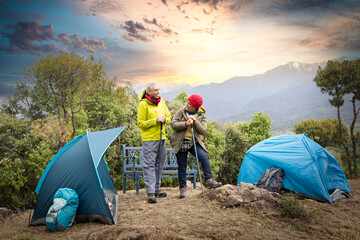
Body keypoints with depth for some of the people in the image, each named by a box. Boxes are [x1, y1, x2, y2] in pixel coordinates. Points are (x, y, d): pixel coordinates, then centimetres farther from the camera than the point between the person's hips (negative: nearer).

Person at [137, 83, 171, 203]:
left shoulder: (162, 102, 10)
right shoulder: (143, 104, -9)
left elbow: (169, 117, 15)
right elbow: (140, 123, -11)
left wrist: (164, 119, -8)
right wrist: (156, 120, -20)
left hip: (161, 138, 7)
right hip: (149, 139, -7)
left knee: (159, 164, 13)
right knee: (149, 165, -7)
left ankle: (157, 189, 25)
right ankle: (150, 193, -5)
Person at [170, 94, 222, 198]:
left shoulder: (201, 116, 1)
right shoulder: (181, 111, 1)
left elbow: (203, 131, -8)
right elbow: (173, 124, -8)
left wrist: (195, 121, -21)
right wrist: (185, 124, -22)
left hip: (194, 142, 0)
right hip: (180, 142, 0)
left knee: (203, 156, -25)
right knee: (182, 165, 3)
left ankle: (209, 180, -17)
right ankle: (182, 187, 18)